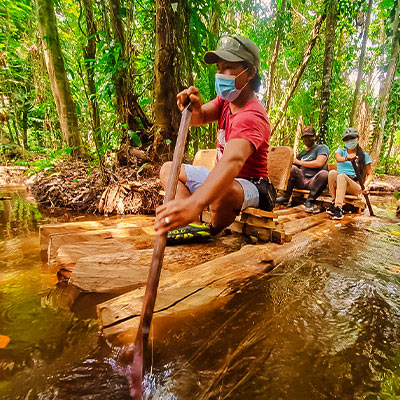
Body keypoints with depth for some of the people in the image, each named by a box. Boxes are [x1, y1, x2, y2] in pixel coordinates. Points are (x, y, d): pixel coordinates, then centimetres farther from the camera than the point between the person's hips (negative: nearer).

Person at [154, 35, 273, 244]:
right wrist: (195, 108, -33)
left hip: (252, 186, -8)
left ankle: (214, 230, -6)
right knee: (168, 168, 3)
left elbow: (233, 161, -44)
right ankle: (196, 225, -15)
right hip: (222, 177, 8)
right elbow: (199, 119, -6)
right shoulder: (227, 99, 4)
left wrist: (194, 203, -59)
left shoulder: (252, 116, -26)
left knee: (222, 191, -43)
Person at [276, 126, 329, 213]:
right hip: (301, 181, 3)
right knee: (292, 168, -24)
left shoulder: (322, 148, 10)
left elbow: (319, 163, -9)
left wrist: (299, 162, -2)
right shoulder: (302, 153, 25)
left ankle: (310, 201, -27)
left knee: (324, 173, -34)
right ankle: (285, 198, -20)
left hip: (314, 182, -3)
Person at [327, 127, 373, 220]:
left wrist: (365, 185, -9)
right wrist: (346, 158, -37)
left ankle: (338, 207, -45)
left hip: (355, 185, -1)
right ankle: (334, 202, -32)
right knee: (332, 172, -32)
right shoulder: (340, 151, 13)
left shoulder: (364, 155, 13)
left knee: (342, 176, -35)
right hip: (338, 184, 1)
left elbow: (369, 174, 12)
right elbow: (338, 158, -13)